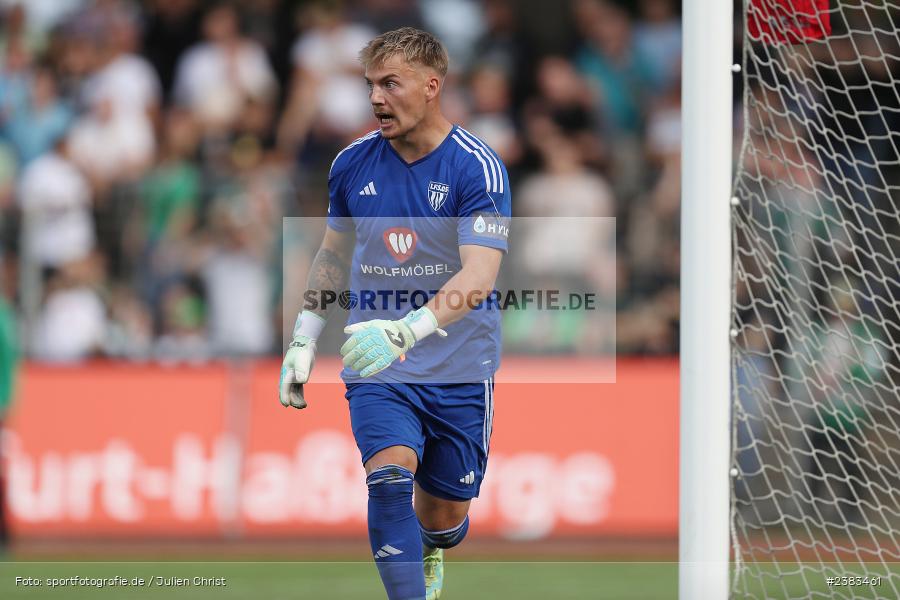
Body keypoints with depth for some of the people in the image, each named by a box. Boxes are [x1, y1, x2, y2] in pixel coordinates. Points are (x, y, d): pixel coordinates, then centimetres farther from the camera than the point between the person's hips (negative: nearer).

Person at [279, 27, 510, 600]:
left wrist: (404, 330, -41)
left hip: (458, 372, -2)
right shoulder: (353, 164, 0)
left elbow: (479, 276, -26)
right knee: (390, 474, -25)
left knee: (442, 518, 10)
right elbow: (333, 256, 18)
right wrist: (304, 342, 12)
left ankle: (432, 552, 47)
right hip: (377, 367, 2)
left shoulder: (477, 167, -14)